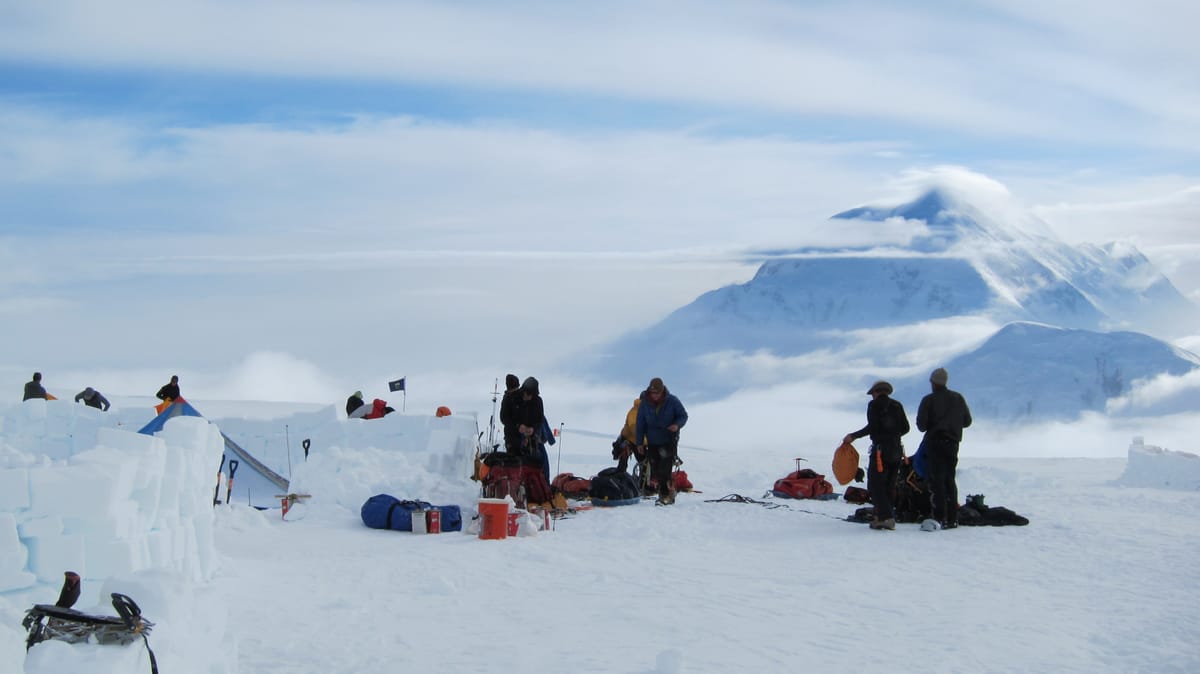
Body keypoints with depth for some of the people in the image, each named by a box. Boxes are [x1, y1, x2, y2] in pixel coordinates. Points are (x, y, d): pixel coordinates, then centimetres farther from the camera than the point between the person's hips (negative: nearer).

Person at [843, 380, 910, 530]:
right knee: (888, 486, 12)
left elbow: (872, 427, -15)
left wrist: (853, 436, -7)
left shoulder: (874, 404, -4)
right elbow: (905, 428, 12)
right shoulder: (897, 405, 13)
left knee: (875, 485, -6)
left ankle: (886, 517, -18)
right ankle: (882, 516, 11)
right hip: (896, 450, 7)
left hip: (881, 449, -7)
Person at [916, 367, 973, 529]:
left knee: (937, 480, -3)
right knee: (950, 479, 14)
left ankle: (941, 518, -12)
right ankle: (953, 518, 11)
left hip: (935, 442, -5)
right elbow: (967, 421, 10)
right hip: (953, 442, 5)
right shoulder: (958, 398, 7)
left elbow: (921, 424, -11)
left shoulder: (929, 400, -8)